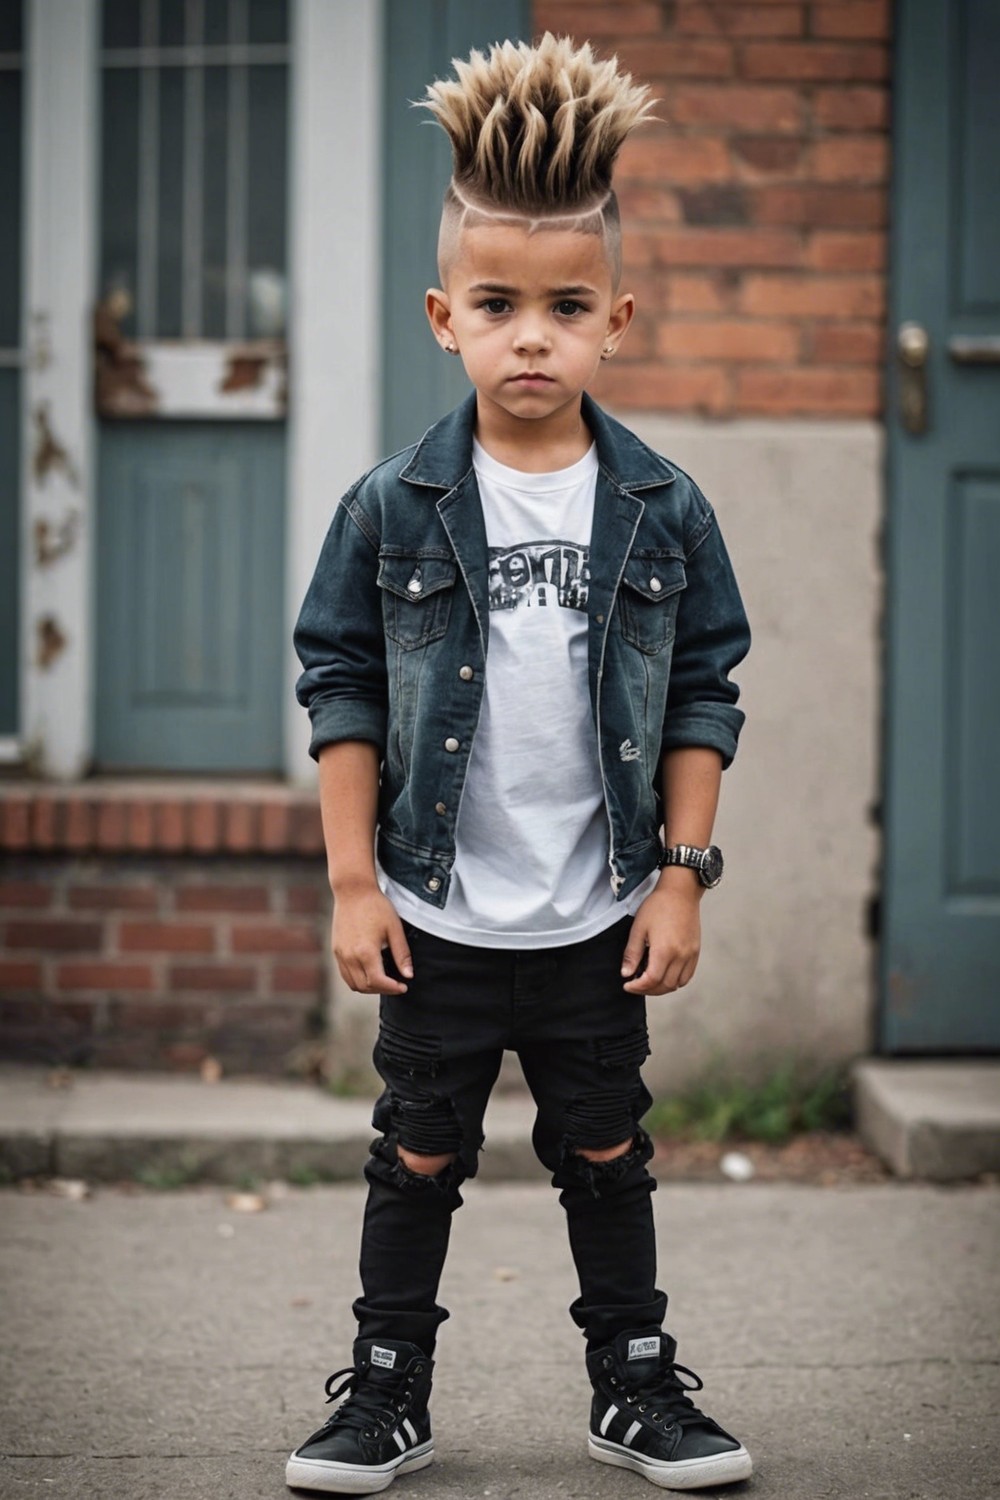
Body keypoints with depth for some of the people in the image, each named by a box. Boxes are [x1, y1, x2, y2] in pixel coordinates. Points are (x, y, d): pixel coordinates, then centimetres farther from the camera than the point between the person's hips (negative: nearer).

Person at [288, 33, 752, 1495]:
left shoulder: (665, 511, -3)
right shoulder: (392, 508, -6)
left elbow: (704, 696, 2)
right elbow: (341, 688, -2)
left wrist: (682, 875, -3)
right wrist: (354, 881, -6)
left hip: (600, 919, 1)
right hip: (438, 917, -1)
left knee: (606, 1155, 14)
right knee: (418, 1158, 11)